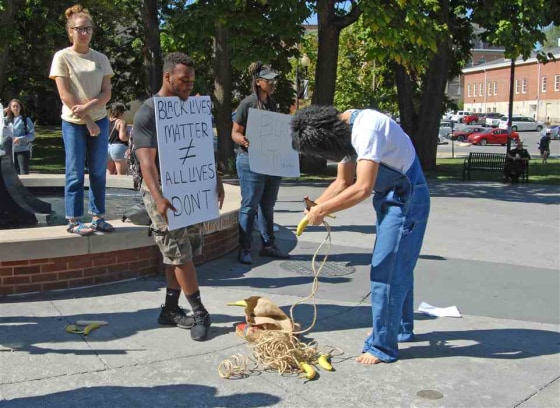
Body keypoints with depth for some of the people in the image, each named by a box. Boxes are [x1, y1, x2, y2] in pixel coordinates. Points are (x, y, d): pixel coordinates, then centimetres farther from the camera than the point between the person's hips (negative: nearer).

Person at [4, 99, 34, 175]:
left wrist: (20, 139, -20)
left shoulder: (26, 120, -2)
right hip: (11, 151, 4)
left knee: (24, 172, -5)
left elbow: (32, 136, -5)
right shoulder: (7, 120, 8)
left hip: (23, 150, -4)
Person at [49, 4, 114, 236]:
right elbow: (65, 95, -9)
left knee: (98, 172, 6)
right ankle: (73, 221, 4)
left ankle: (97, 217, 14)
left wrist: (87, 107, -16)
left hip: (99, 121, 4)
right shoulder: (62, 57, -3)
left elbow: (106, 93, 2)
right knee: (75, 173, -1)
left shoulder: (100, 58, 8)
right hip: (73, 123, -4)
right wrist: (87, 121, -12)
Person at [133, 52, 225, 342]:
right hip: (161, 193, -7)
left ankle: (170, 310, 20)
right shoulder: (147, 113, -11)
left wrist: (216, 180, 6)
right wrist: (158, 198, -33)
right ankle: (199, 313, 6)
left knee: (178, 254, 10)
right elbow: (147, 160, -21)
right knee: (180, 254, -3)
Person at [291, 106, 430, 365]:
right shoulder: (344, 130, 2)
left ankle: (383, 347, 1)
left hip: (406, 199, -10)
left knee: (385, 271, -8)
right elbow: (343, 181, 10)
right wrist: (316, 205, -4)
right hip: (389, 197, 10)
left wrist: (322, 210, -24)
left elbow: (362, 188, -33)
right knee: (397, 266, 20)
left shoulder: (366, 128, -28)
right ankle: (402, 329, 37)